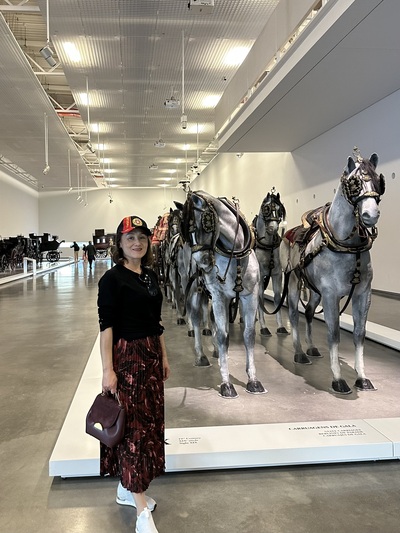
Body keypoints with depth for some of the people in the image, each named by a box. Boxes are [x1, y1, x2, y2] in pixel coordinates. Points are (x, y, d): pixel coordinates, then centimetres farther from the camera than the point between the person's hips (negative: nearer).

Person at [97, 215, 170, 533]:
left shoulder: (150, 276, 10)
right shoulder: (113, 278, -12)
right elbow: (106, 325, -15)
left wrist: (163, 356, 16)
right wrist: (108, 370, -19)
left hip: (151, 356, 8)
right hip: (126, 357, -8)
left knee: (149, 422, 14)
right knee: (133, 426, -3)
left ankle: (127, 489, 33)